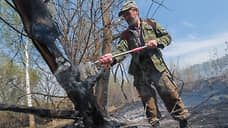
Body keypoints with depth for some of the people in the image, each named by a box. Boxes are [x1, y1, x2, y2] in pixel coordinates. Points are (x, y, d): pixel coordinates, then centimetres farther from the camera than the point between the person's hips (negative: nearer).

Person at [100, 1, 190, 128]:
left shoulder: (151, 24, 11)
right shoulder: (126, 34, 11)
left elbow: (167, 37, 11)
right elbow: (121, 50, -6)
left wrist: (157, 41, -11)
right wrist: (112, 57, -27)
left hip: (158, 68, -1)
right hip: (141, 73, 2)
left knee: (171, 95, -1)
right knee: (148, 101, 6)